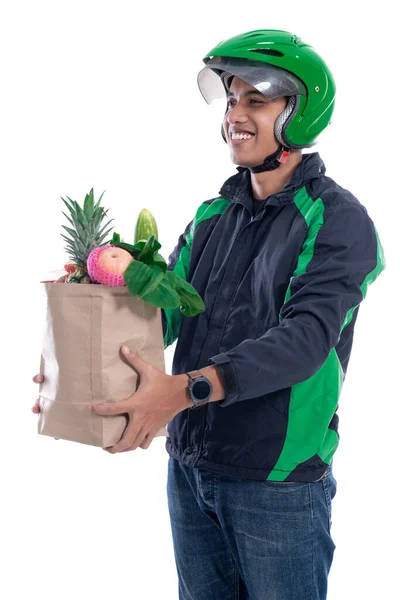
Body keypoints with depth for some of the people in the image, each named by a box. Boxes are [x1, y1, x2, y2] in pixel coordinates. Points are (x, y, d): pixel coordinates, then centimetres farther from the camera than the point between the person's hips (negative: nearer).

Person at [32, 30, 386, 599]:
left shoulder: (338, 221, -12)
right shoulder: (212, 216, 9)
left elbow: (306, 338, -24)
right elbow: (162, 307, 4)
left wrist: (186, 389, -36)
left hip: (278, 483, -6)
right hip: (189, 471, 6)